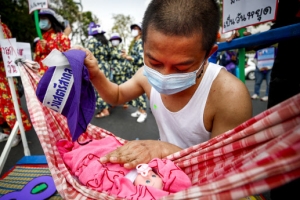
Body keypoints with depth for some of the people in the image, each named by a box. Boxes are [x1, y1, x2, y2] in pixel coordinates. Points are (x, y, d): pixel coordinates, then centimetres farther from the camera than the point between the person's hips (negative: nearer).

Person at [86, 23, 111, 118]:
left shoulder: (92, 40, -6)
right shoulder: (107, 41, 14)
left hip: (97, 67, -7)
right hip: (106, 66, 7)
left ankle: (104, 110, -3)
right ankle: (105, 107, 18)